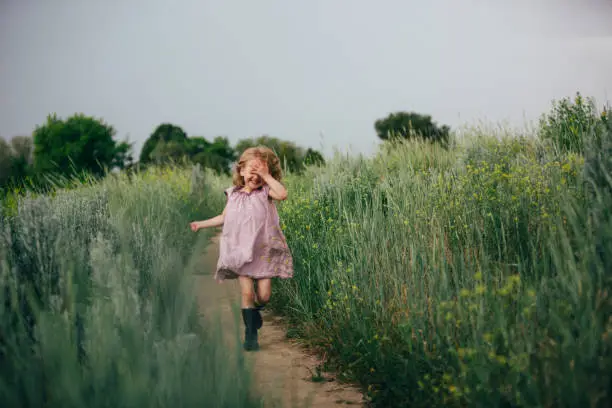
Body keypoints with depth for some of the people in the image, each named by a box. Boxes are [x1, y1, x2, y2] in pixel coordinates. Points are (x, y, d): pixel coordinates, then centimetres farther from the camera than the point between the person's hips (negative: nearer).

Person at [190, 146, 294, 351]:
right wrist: (202, 224, 24)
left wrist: (267, 175, -18)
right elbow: (225, 217, 21)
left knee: (264, 295, -1)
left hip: (264, 251, -1)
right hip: (241, 252, 1)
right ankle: (251, 335, 8)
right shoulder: (233, 194, 6)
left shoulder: (265, 192, -2)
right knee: (247, 292, -4)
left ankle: (253, 310, 36)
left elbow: (283, 194, -24)